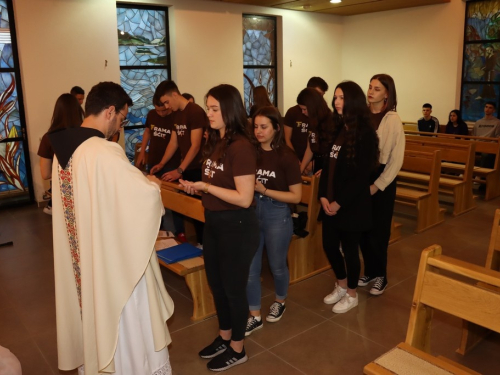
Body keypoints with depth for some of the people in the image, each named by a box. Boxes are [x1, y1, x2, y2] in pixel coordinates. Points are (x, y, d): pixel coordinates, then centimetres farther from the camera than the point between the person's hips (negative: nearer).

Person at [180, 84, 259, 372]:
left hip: (237, 226, -9)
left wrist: (205, 186, -21)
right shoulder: (215, 142, 5)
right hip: (213, 222, 9)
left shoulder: (241, 147, -21)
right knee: (216, 284, 21)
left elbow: (244, 198, -25)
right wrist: (197, 187, -2)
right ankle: (224, 338, 43)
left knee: (234, 287, 9)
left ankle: (237, 350, 31)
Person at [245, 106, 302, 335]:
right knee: (249, 268, 7)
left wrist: (264, 190, -20)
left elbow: (296, 196, -11)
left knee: (277, 265, 16)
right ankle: (254, 317, 24)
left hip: (277, 215, -3)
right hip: (252, 212, 3)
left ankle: (280, 302, 44)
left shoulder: (286, 156, -12)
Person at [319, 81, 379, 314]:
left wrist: (340, 202, -17)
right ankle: (341, 286, 38)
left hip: (352, 205, -7)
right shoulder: (337, 129, 9)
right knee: (329, 246, 14)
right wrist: (323, 196, -3)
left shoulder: (365, 133, -13)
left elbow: (362, 175, -17)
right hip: (330, 202, 7)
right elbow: (328, 165, 8)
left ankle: (352, 295, 28)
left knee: (349, 249, 7)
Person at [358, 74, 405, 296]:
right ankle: (369, 271, 30)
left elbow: (397, 159, -10)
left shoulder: (393, 120, -9)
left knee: (378, 230, 6)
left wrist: (377, 185, -12)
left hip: (382, 178, -4)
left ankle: (380, 276, 24)